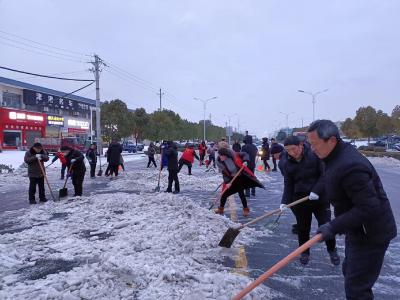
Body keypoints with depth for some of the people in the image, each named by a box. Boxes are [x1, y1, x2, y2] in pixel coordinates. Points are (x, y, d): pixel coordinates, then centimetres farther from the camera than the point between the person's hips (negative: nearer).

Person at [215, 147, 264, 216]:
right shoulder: (219, 162, -15)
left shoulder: (233, 155, -22)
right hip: (230, 178, 3)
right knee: (225, 192, 1)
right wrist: (227, 182, -18)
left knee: (241, 193, -6)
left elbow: (245, 154, -9)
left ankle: (246, 209, 14)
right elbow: (224, 173, -10)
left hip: (240, 176, -2)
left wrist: (244, 161, -27)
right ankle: (221, 208, 21)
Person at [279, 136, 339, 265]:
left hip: (320, 197, -2)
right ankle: (305, 252, 31)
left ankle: (332, 250, 29)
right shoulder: (287, 163, -3)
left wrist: (317, 190, -21)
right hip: (299, 199, 2)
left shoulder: (315, 155, -12)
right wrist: (285, 201, -12)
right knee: (302, 228, 10)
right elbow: (288, 184, -1)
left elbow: (325, 174, -11)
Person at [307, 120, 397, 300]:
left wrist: (334, 227, -31)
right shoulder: (338, 155, 2)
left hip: (371, 235, -10)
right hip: (358, 230, 11)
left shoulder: (350, 167, -32)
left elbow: (369, 208, -33)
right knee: (350, 271, 26)